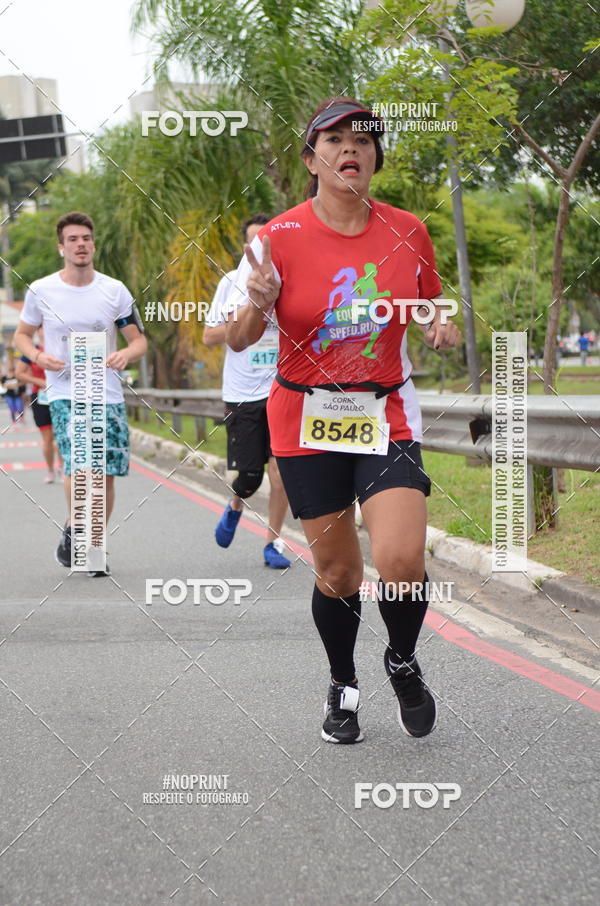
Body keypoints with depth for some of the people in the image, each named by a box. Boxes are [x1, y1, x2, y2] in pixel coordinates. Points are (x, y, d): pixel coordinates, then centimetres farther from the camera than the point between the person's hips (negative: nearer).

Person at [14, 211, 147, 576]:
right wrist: (37, 356, -8)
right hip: (64, 393, -2)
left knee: (106, 474, 3)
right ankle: (72, 530, 2)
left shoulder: (115, 291, 2)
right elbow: (22, 333, 14)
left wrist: (126, 354, -18)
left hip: (108, 395, 2)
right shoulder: (41, 291, 1)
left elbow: (140, 341, 6)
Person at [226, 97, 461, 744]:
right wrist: (257, 304, -24)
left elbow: (429, 310, 16)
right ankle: (342, 686, 31)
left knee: (401, 561, -17)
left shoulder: (407, 232, -1)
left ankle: (403, 663, 14)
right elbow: (237, 340, -3)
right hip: (305, 421, 0)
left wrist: (441, 328, -8)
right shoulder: (280, 238, -7)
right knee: (336, 571, 4)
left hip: (386, 415, 1)